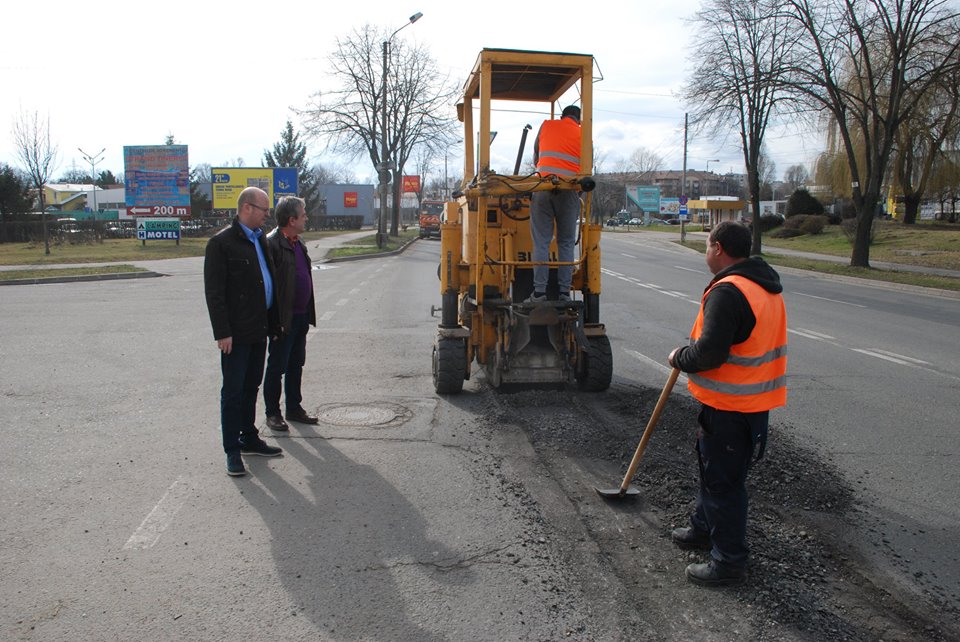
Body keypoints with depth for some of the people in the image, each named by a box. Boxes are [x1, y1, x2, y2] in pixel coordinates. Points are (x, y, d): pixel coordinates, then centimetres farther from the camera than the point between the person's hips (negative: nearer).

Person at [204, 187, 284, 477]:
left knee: (251, 387, 17)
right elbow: (214, 292, -14)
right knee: (233, 391, 1)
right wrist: (222, 332, -18)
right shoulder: (221, 242, -12)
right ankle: (232, 451, 9)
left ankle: (249, 438, 30)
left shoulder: (260, 239, 12)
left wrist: (272, 321, 13)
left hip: (259, 329, 8)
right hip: (237, 333, -8)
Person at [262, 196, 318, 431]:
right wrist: (276, 321, -21)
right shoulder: (272, 243, -16)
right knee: (277, 366, 4)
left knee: (296, 365, 16)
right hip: (283, 320, -8)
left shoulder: (298, 243, 13)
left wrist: (308, 313, 16)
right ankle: (272, 413, 16)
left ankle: (294, 408, 28)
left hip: (300, 317, 8)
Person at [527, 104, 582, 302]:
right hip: (569, 191, 0)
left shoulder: (546, 125, 16)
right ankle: (564, 292, 3)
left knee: (541, 243, 0)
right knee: (566, 243, 7)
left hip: (543, 187, 0)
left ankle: (539, 292, -5)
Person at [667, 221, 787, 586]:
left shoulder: (728, 291, -24)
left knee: (723, 481, 3)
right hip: (753, 400, 10)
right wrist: (689, 353, 13)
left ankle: (729, 562, 16)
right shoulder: (765, 286, 9)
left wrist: (679, 358, -9)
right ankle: (704, 528, 43)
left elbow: (709, 353, -28)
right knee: (713, 468, 25)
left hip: (730, 408, -10)